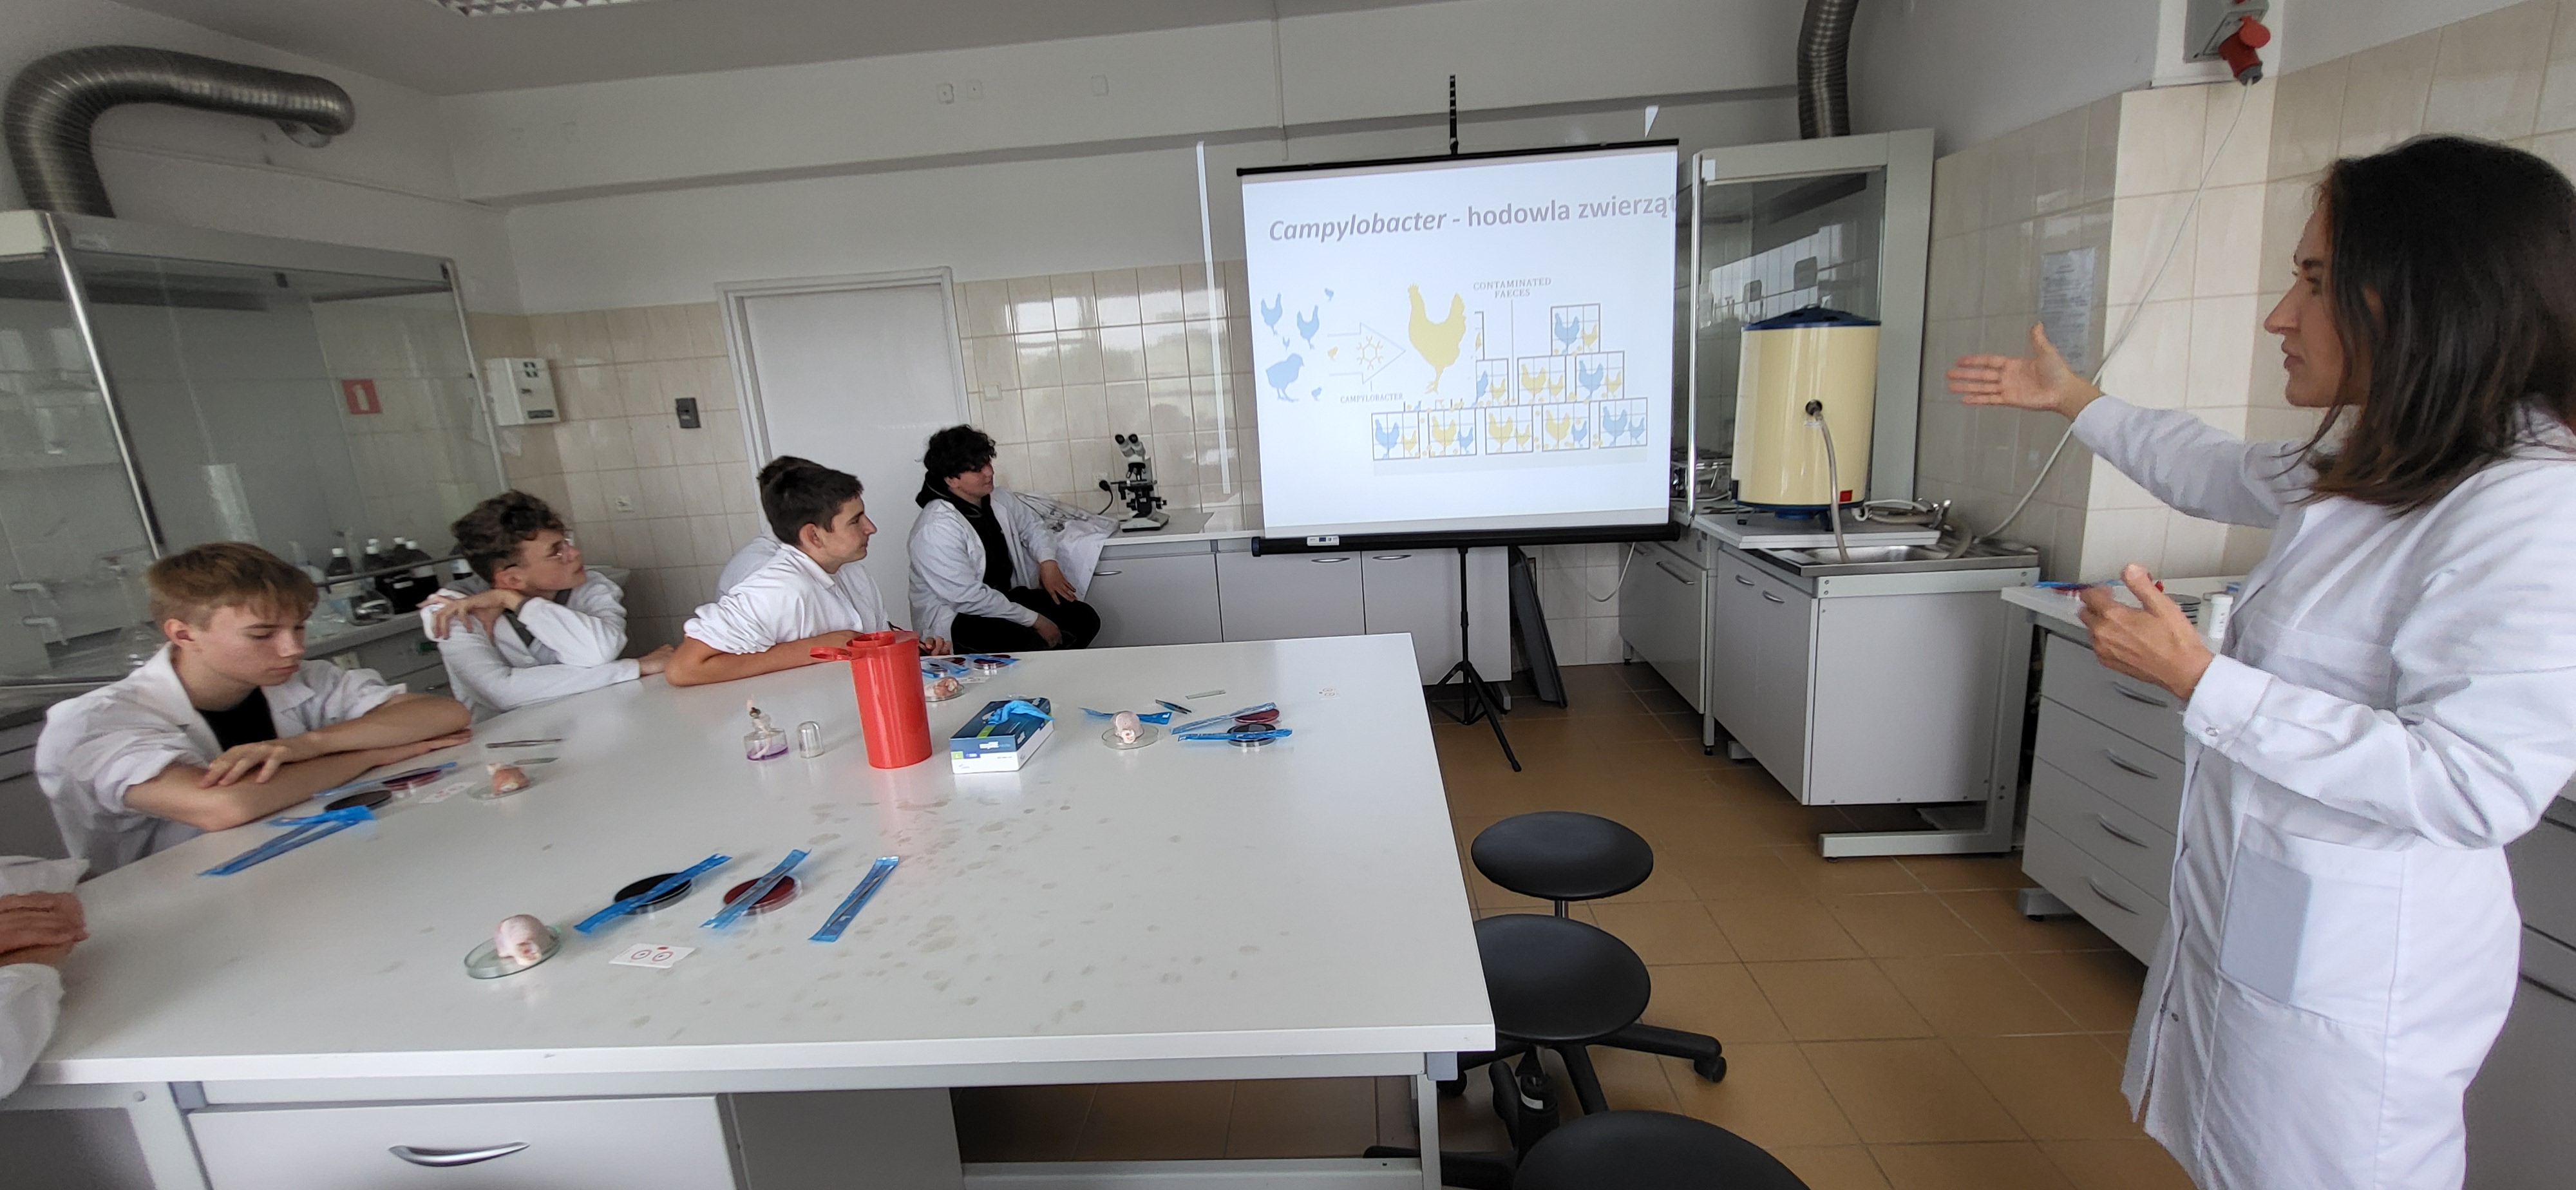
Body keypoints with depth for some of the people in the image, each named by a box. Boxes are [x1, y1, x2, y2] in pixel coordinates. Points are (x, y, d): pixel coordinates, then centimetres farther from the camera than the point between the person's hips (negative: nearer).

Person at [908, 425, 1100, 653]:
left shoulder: (998, 498, 1)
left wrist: (1048, 561, -4)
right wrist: (1035, 620, -22)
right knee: (1028, 643, -34)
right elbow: (969, 597, -26)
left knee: (1085, 619, -5)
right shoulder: (936, 529, -24)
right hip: (954, 617, -8)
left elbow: (1032, 528, 20)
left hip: (1006, 595, 9)